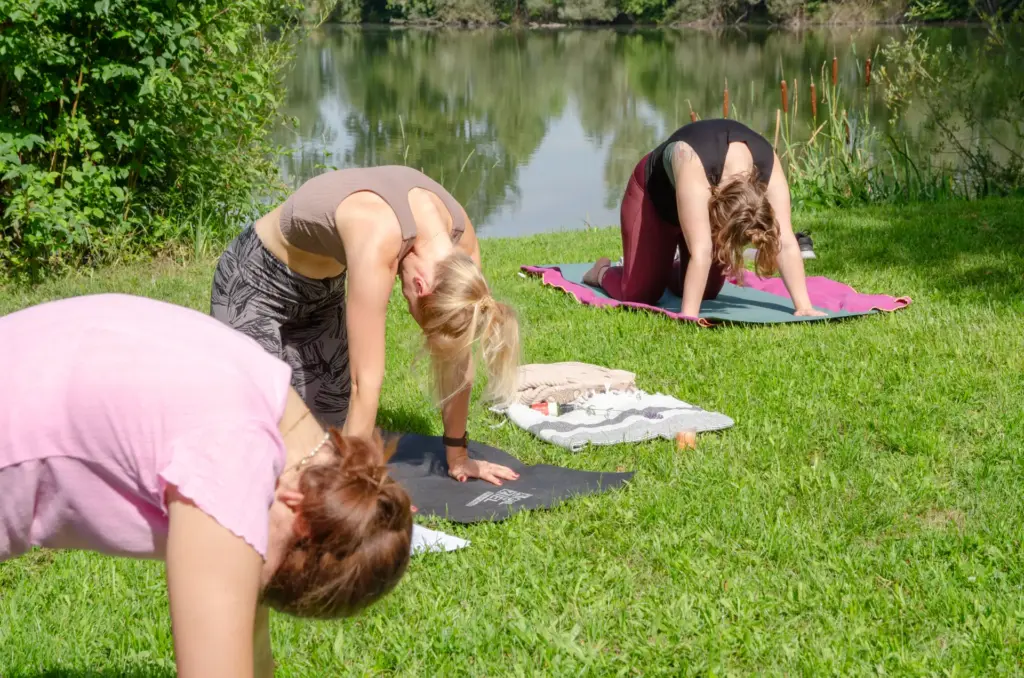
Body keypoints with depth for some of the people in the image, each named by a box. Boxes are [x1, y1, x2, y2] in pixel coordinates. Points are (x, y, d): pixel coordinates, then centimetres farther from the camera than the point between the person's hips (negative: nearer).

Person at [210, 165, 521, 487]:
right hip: (256, 280, -6)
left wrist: (457, 457, -4)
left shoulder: (460, 237, -21)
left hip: (324, 287, 6)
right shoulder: (378, 240, -42)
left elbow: (457, 360, -10)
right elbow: (366, 381, -39)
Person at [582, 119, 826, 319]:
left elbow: (786, 242, -33)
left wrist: (803, 306, -38)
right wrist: (689, 315, -52)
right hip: (654, 195, -4)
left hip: (710, 197, 4)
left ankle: (668, 269, 35)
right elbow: (701, 250, -50)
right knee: (640, 295, -9)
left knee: (706, 291, 3)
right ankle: (604, 273, 24)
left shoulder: (767, 164, -34)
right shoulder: (694, 163, -47)